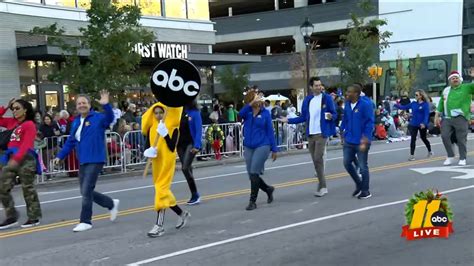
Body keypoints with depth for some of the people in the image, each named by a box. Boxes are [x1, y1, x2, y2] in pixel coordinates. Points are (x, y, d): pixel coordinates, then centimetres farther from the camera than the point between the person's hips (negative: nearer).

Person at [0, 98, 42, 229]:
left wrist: (16, 159, -27)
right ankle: (11, 217, 10)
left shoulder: (29, 124, -8)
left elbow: (26, 144, -18)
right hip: (11, 158, 7)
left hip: (25, 158, -7)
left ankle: (34, 217, 12)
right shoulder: (12, 122, 14)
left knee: (28, 189, 1)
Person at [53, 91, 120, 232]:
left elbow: (109, 118, -28)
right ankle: (112, 204, 32)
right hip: (82, 162, 8)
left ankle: (86, 221, 8)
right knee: (86, 192, 13)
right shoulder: (76, 122, 12)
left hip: (95, 161, -8)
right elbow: (70, 142, 18)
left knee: (86, 191, -7)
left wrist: (106, 105, -43)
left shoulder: (98, 118, -7)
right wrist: (60, 156, 14)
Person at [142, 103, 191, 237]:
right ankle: (182, 214, 32)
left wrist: (165, 133, -24)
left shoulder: (173, 128, -7)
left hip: (167, 162, -6)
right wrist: (149, 151, -13)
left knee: (161, 190, -11)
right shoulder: (151, 127, 7)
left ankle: (159, 225, -7)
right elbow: (148, 144, 8)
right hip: (156, 163, 6)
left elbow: (172, 147, -16)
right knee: (163, 191, 13)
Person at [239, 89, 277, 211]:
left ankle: (252, 201, 0)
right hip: (248, 147, 4)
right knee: (252, 175, 8)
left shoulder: (265, 113, -1)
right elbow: (241, 114, -22)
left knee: (254, 173, -12)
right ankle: (268, 189, 35)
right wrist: (251, 103, -28)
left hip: (262, 146, -4)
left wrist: (274, 149, 1)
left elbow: (270, 131, 1)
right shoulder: (247, 112, 3)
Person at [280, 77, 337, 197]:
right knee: (315, 160, 7)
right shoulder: (307, 100, 10)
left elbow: (335, 114, -2)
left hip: (322, 133, -5)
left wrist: (330, 117, -24)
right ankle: (322, 186, 17)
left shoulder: (327, 98, -3)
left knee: (318, 159, -12)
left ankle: (322, 187, -4)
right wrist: (289, 120, 11)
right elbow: (303, 117, 15)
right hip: (310, 134, 5)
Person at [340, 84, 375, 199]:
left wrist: (365, 139, -18)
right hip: (348, 141, 6)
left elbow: (370, 122, -15)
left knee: (363, 166, 5)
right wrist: (343, 133, 11)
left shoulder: (365, 105, -15)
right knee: (347, 163, 9)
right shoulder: (347, 104, 5)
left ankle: (365, 191, 21)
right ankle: (359, 184, 31)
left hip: (361, 142, -6)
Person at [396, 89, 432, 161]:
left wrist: (424, 123, -30)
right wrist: (397, 105, -2)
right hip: (413, 124, 3)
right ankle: (412, 155, -3)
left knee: (423, 138, 14)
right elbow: (404, 107, 10)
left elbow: (426, 114, -18)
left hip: (422, 125, -3)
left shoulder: (425, 104, -10)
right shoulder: (413, 103, 4)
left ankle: (430, 151, 38)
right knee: (413, 139, -5)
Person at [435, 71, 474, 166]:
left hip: (460, 118, -4)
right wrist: (437, 116, 16)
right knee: (445, 136, -4)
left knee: (461, 139, -2)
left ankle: (463, 159, 10)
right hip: (447, 118, 4)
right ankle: (450, 157, 10)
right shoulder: (446, 90, 18)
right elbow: (441, 104, 20)